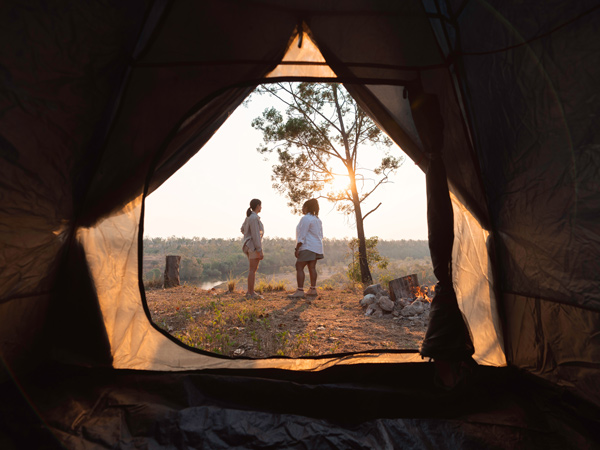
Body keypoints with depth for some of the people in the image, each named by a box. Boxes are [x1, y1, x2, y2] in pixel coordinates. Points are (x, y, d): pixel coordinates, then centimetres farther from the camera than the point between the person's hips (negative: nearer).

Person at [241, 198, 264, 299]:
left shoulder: (249, 216, 14)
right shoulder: (254, 218, -17)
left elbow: (243, 230, 27)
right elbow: (255, 235, -21)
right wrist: (260, 251, -21)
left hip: (249, 245, 10)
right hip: (254, 246, -10)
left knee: (254, 269, 14)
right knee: (252, 270, -5)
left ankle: (249, 292, 17)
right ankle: (251, 293, 0)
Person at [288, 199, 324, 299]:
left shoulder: (305, 218, -12)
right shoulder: (317, 219, 16)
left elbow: (302, 235, -18)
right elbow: (320, 235, 18)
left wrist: (297, 248, -16)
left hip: (307, 247, -9)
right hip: (316, 247, 10)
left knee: (299, 267, -8)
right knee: (312, 267, 10)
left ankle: (300, 291, -12)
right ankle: (313, 289, 13)